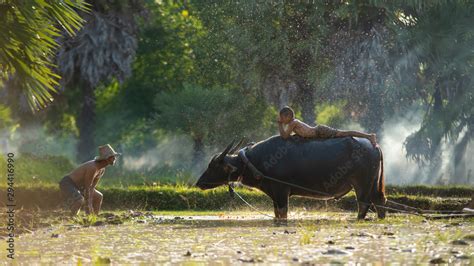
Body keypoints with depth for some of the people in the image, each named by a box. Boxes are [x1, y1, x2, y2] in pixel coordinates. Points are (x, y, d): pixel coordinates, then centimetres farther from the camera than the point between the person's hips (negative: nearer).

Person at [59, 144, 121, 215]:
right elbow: (87, 188, -27)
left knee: (98, 197, 18)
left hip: (76, 185, 10)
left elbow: (92, 187, 0)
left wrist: (90, 205, -6)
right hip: (67, 183, -10)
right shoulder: (93, 167, -30)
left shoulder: (102, 169, -1)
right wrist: (87, 208, -21)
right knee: (79, 200, -36)